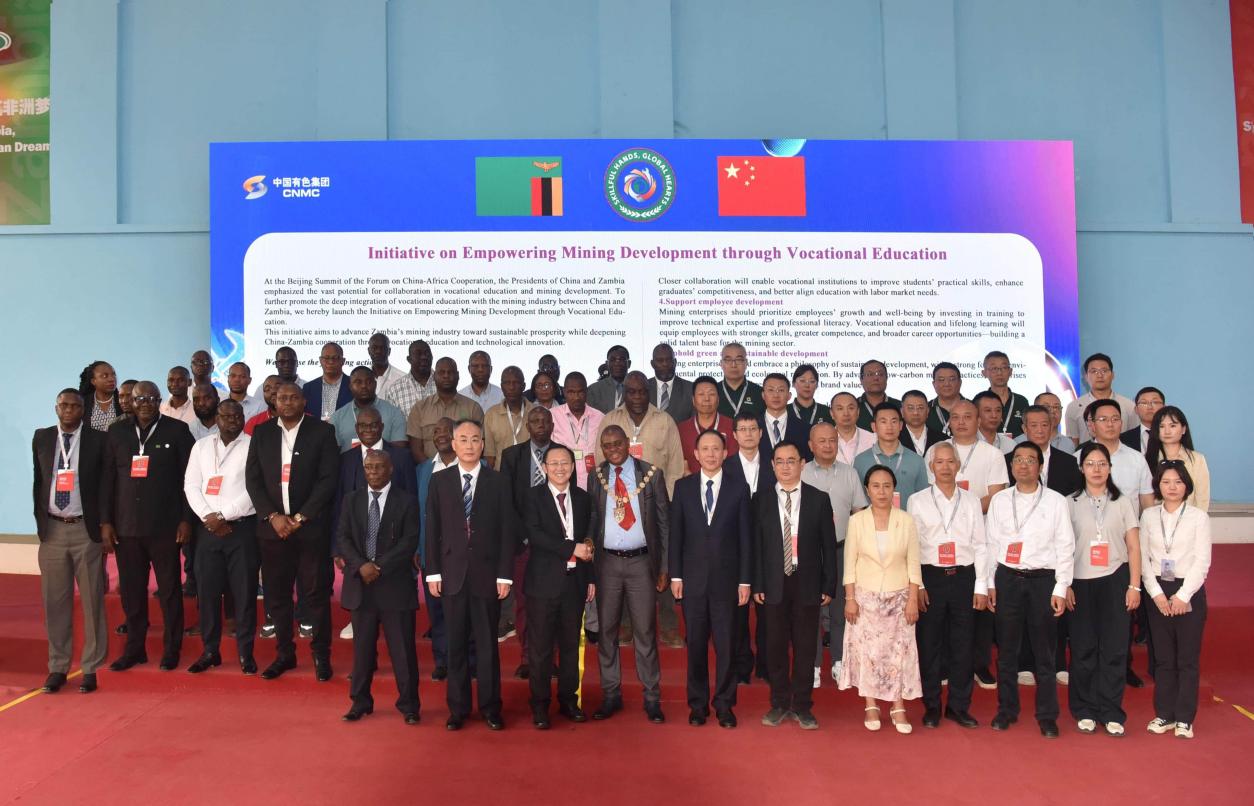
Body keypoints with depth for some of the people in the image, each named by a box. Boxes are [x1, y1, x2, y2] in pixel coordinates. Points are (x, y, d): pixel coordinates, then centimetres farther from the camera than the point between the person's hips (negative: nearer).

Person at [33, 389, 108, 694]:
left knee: (92, 600, 2)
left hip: (86, 530, -2)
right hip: (52, 529, 3)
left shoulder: (98, 440, -1)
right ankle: (58, 667, 18)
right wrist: (40, 523, 7)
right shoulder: (41, 438, 8)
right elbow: (37, 481, 12)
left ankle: (91, 669, 11)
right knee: (55, 601, 7)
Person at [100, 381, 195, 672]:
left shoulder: (177, 430, 0)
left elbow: (188, 477, -1)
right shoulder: (117, 431, 9)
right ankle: (134, 649, 21)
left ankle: (171, 649, 16)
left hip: (164, 525, -3)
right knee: (131, 591, 8)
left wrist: (186, 519, -5)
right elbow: (107, 478, 8)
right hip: (125, 526, 3)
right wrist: (105, 521, 3)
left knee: (169, 590, 5)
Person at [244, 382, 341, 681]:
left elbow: (328, 479, -5)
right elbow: (252, 479, 5)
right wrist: (273, 516, -7)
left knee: (316, 593, 1)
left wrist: (300, 517, -10)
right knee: (276, 594, 7)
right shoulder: (262, 433, 9)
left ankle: (321, 654, 12)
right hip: (273, 526, 3)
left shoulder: (322, 431, 0)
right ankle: (285, 653, 20)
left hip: (311, 526, -3)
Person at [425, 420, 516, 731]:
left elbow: (507, 531, 0)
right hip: (452, 574, 1)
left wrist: (505, 575, -5)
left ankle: (490, 707, 18)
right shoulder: (439, 480, 4)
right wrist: (433, 572, -1)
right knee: (456, 644, 8)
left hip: (487, 574, -1)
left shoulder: (498, 482, 1)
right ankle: (458, 708, 20)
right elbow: (432, 529, 4)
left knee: (487, 644, 6)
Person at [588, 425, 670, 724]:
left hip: (641, 562, -2)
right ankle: (611, 695, 21)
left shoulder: (652, 474, 0)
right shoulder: (596, 477, 6)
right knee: (606, 630, 8)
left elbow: (664, 522, 2)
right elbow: (591, 520, 8)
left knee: (645, 632, 3)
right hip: (607, 562, 2)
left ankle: (652, 698, 14)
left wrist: (664, 567, -1)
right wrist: (589, 551, -3)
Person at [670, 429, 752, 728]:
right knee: (696, 644, 8)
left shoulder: (739, 488, 2)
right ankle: (698, 704, 20)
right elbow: (675, 534, 5)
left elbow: (745, 537, 1)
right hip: (692, 578, 1)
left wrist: (745, 580, -2)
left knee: (726, 644, 3)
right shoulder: (683, 487, 5)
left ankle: (724, 705, 16)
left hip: (726, 578, -1)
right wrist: (675, 575, -1)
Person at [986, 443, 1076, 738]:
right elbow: (992, 543, 8)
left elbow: (1065, 547, -1)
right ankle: (1006, 709, 21)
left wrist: (1060, 589, -5)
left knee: (1044, 651, 5)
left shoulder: (1056, 501, -1)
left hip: (1043, 579, -2)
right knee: (1006, 649, 8)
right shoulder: (999, 500, 6)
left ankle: (1047, 716, 17)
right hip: (1007, 578, 2)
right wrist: (990, 584, 6)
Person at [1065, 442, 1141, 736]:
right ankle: (1085, 711, 14)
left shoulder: (1122, 502, 7)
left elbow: (1134, 548, 6)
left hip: (1115, 580, 0)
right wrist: (1065, 586, -4)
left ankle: (1111, 712, 11)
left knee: (1114, 648, 1)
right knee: (1083, 649, 3)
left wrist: (1134, 586, -1)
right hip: (1081, 582, 0)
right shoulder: (1070, 503, 4)